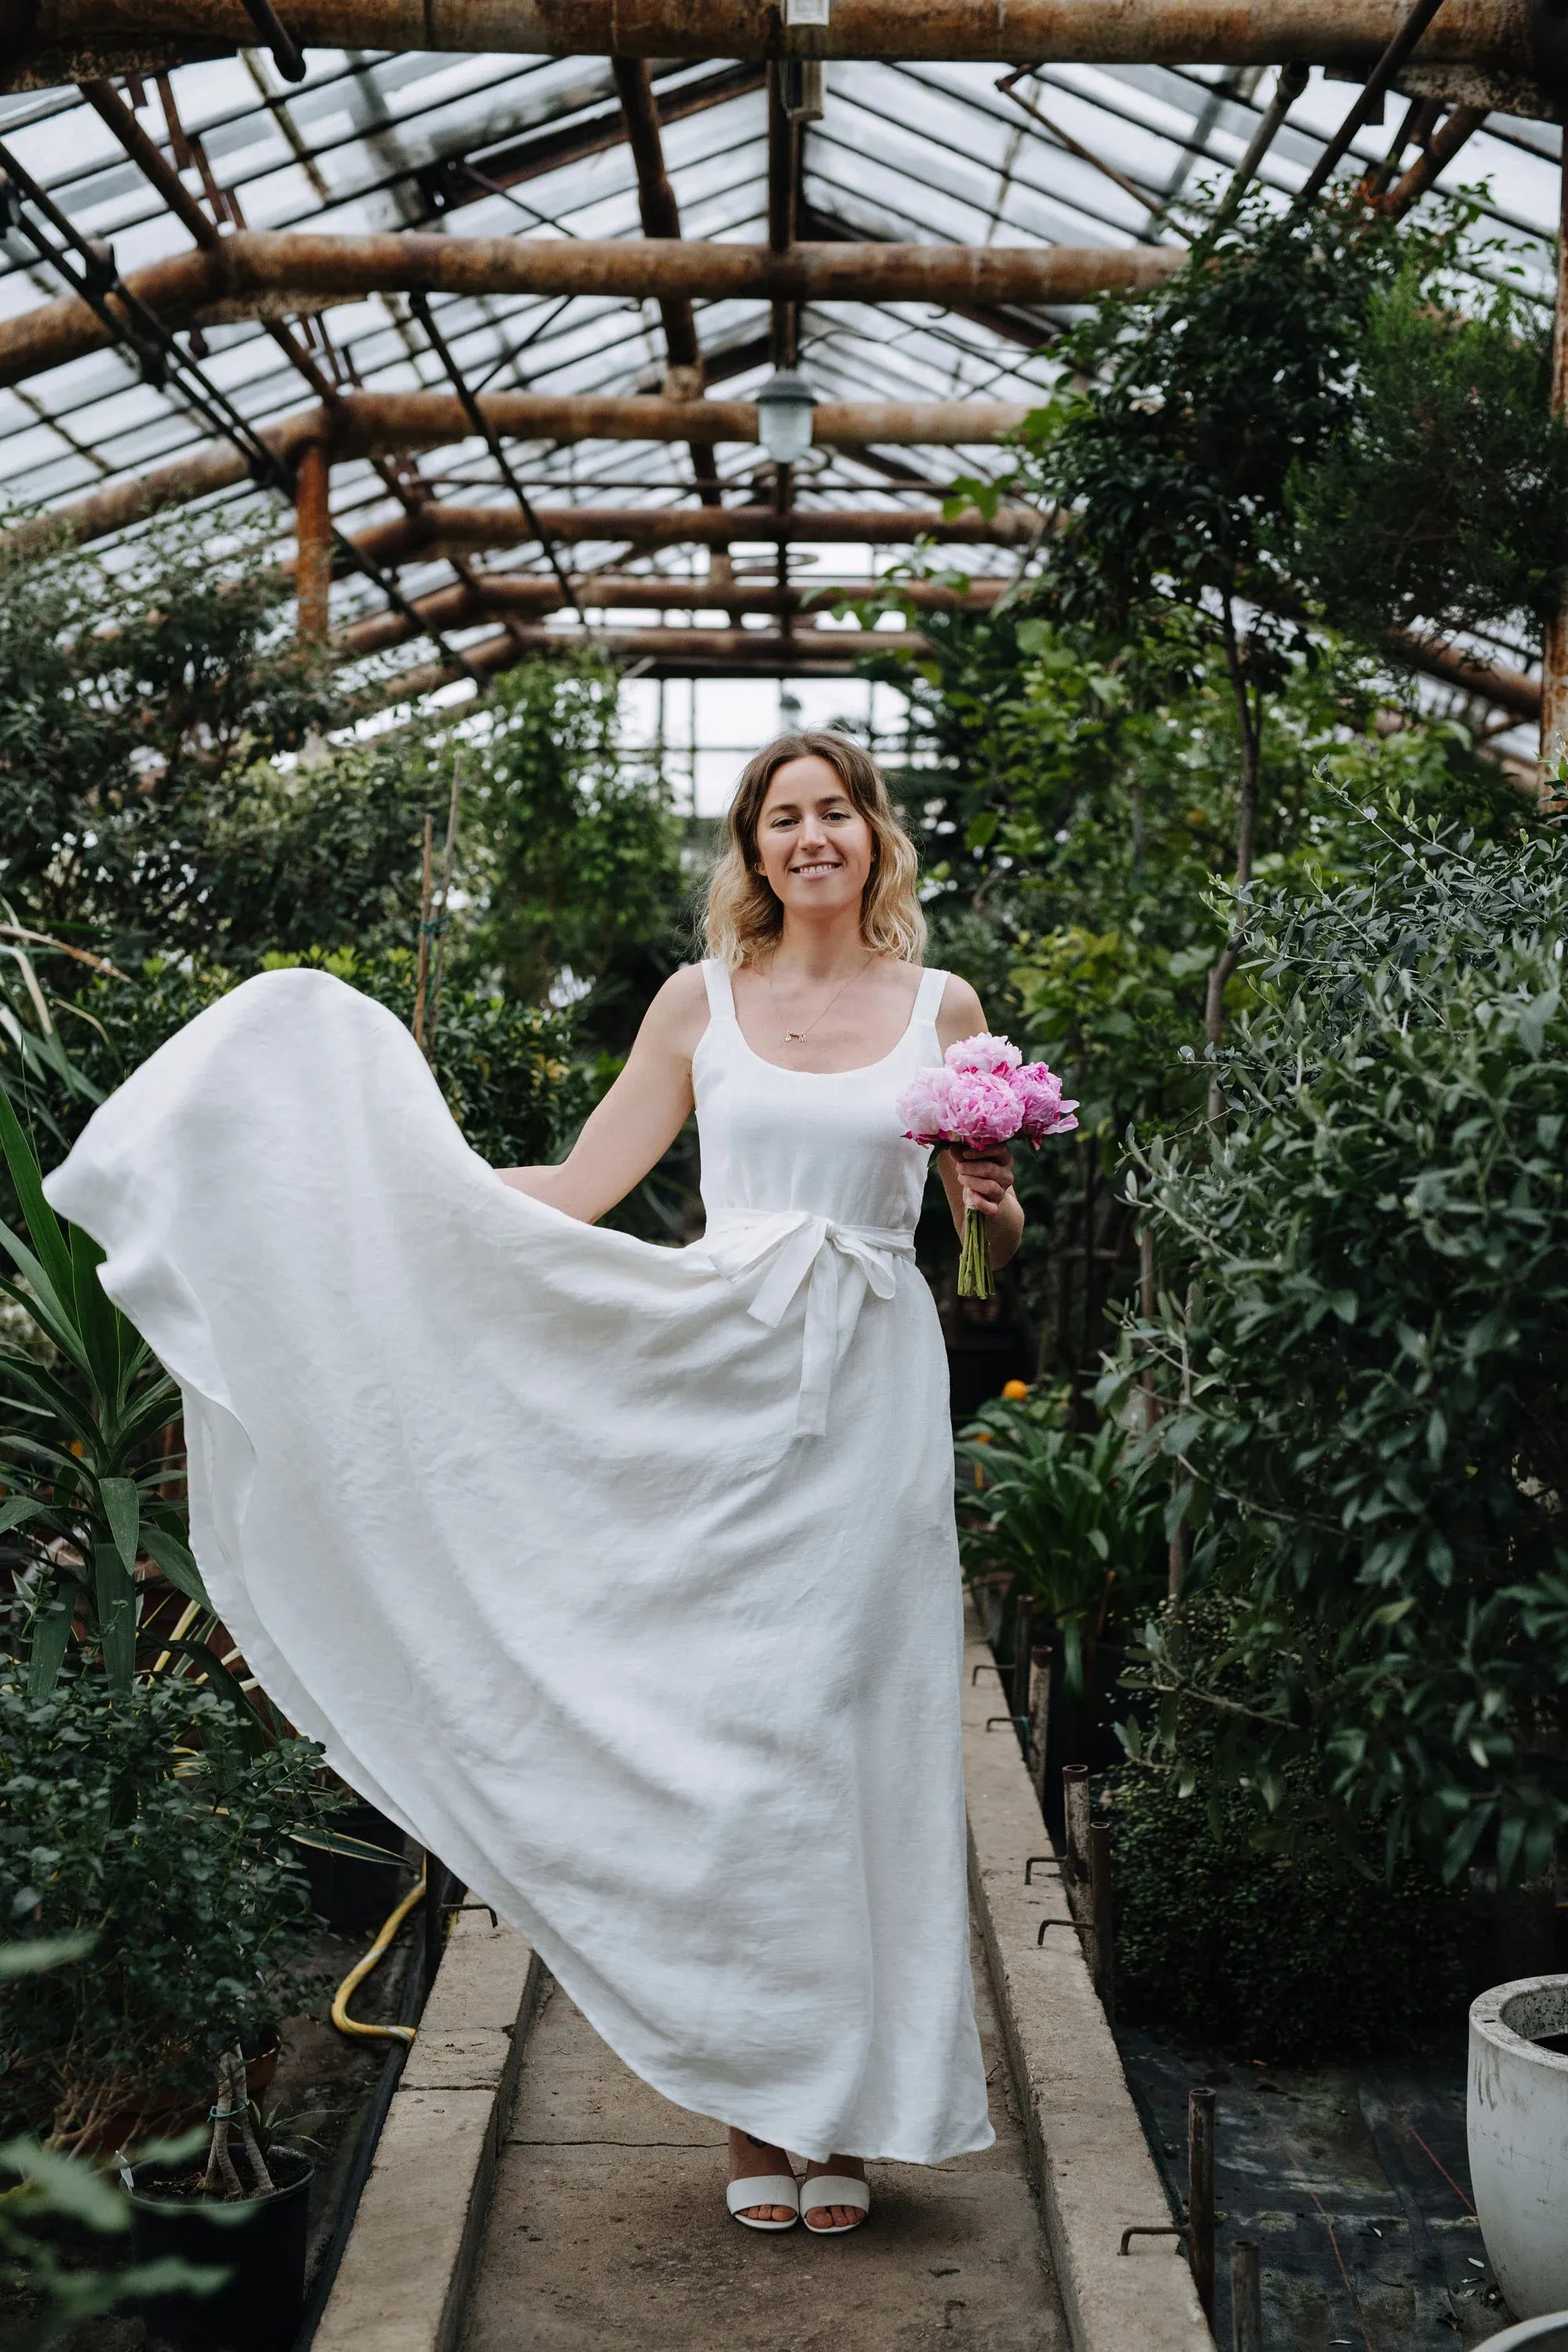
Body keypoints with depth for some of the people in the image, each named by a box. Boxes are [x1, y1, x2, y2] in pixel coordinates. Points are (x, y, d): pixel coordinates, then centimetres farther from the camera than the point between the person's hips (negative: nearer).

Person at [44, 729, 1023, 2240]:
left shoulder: (941, 1007, 9)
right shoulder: (701, 999, 8)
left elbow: (995, 1237, 15)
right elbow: (579, 1190, 7)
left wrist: (994, 1203, -7)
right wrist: (385, 1163, 3)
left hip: (872, 1395, 0)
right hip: (722, 1389, 0)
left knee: (849, 1732, 2)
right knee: (721, 1732, -1)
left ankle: (844, 2112, 16)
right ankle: (752, 2107, 14)